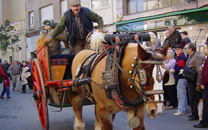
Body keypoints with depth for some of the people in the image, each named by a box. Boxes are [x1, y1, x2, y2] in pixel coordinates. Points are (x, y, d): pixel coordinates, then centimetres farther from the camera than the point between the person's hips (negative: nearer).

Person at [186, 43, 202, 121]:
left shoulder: (197, 57, -15)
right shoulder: (190, 56, 16)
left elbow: (199, 71, -20)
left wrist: (198, 83, -22)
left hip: (194, 81, -10)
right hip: (190, 81, 10)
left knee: (194, 98, -4)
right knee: (191, 97, 16)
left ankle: (195, 115, 4)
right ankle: (193, 113, 27)